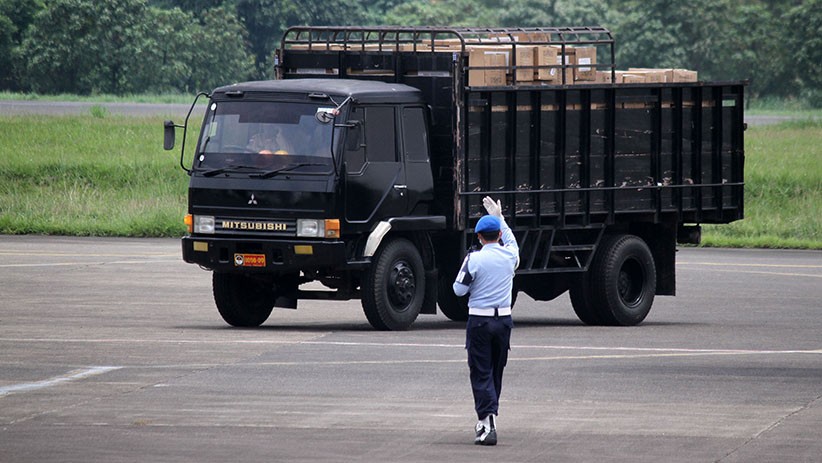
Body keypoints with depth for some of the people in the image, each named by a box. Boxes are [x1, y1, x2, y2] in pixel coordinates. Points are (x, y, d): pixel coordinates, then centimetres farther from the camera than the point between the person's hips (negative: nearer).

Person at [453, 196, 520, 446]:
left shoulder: (474, 259, -13)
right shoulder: (509, 256, 1)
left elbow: (459, 290, -7)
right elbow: (511, 240, 26)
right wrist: (499, 215, 36)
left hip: (479, 321, -4)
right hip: (504, 319, 4)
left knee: (481, 374, -4)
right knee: (496, 371, 16)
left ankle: (487, 424, -15)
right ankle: (488, 420, 25)